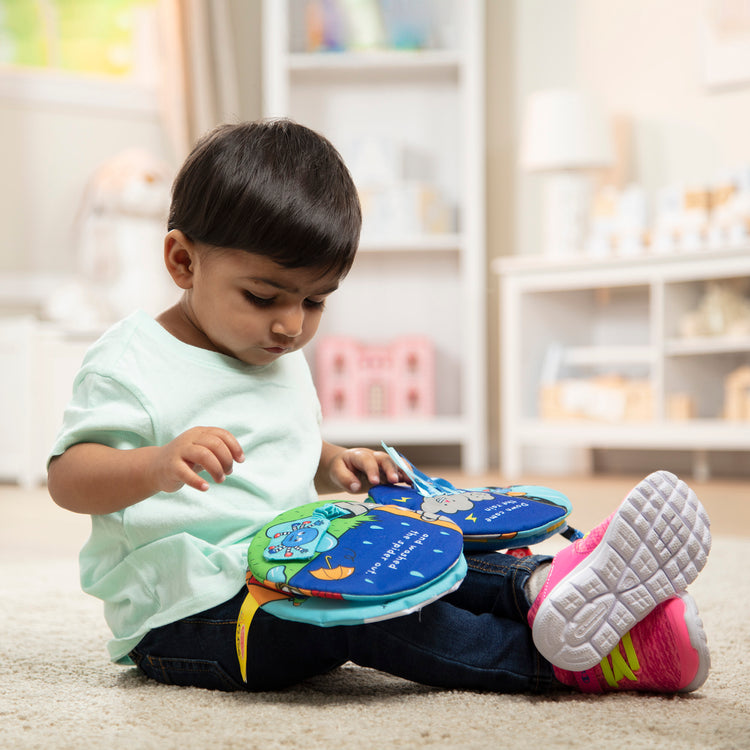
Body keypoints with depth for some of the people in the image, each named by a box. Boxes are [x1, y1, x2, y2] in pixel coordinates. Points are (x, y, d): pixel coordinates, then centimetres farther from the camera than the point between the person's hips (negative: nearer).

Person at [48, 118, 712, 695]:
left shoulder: (281, 361, 16)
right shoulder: (132, 362, -9)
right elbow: (67, 479, -16)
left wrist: (334, 466, 7)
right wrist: (158, 466, -36)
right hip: (184, 619, -8)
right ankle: (560, 658, -37)